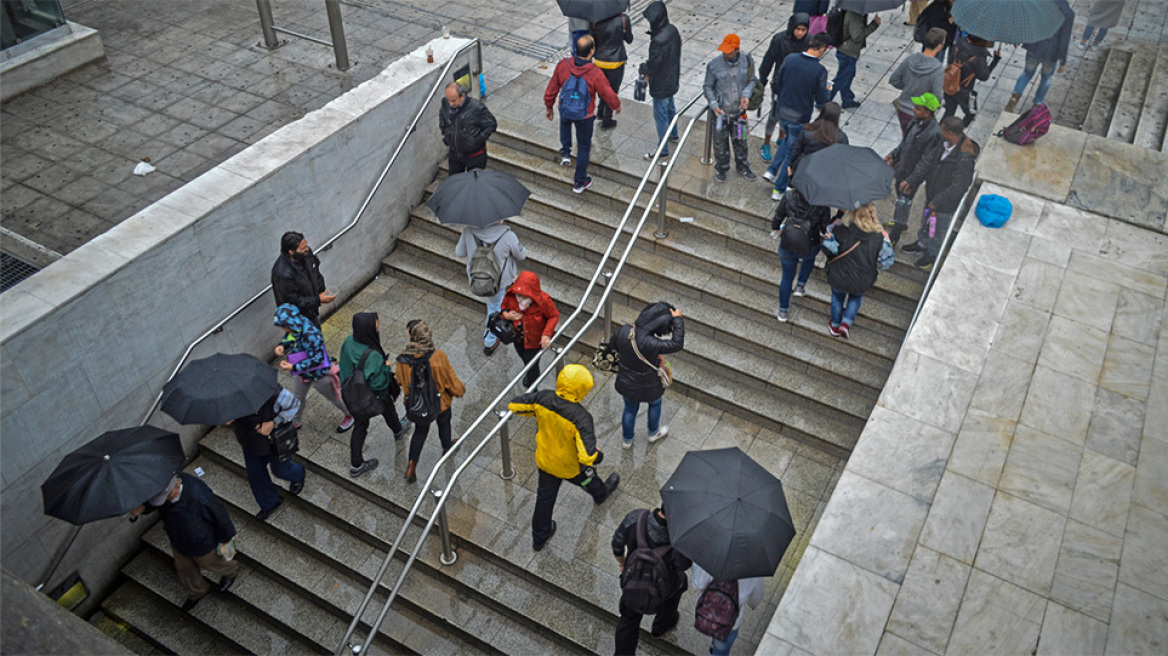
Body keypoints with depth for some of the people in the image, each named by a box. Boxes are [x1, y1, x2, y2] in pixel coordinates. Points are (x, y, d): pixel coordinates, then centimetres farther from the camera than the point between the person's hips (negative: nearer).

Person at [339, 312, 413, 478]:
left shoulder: (349, 342, -19)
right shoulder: (373, 356, -41)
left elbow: (344, 365, -3)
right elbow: (378, 383, -34)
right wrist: (387, 367, -20)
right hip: (375, 396, -5)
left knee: (360, 425, 20)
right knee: (388, 410, 29)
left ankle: (356, 465, 31)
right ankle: (398, 430, 62)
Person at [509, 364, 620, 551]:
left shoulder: (543, 398, -25)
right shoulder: (581, 417, -38)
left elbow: (514, 405, -13)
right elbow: (587, 456, -39)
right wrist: (598, 455, -15)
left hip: (544, 460, 4)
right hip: (570, 467, -4)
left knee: (545, 497, 25)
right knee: (588, 478, 32)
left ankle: (539, 537, 43)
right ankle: (601, 494, 66)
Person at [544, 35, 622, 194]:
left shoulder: (563, 65, -23)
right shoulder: (595, 74, -31)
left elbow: (551, 89, -10)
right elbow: (609, 96, -19)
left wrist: (549, 107, 9)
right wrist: (617, 106, 5)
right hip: (585, 115, -2)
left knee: (565, 121, 40)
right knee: (584, 146, 20)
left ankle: (565, 154, 30)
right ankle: (579, 182, 34)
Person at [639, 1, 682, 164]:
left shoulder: (658, 41, -35)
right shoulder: (672, 30, -7)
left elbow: (653, 64, -27)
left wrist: (643, 69, -3)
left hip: (661, 85, -9)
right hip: (672, 80, 9)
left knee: (661, 116, 6)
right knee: (670, 108, 30)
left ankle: (663, 152, 18)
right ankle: (673, 135, 54)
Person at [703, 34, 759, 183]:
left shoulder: (747, 62, -12)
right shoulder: (714, 65, -17)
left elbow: (752, 80, 3)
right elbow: (708, 87, -7)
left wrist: (746, 95, -16)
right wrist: (714, 105, -19)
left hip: (739, 111, 2)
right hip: (721, 111, -2)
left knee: (740, 140, 19)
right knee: (721, 141, 14)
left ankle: (742, 166, 43)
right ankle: (722, 168, 38)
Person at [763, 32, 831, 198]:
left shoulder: (790, 60, -6)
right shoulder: (820, 70, -20)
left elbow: (777, 83, 4)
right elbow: (821, 100, -14)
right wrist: (828, 92, 7)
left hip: (783, 113, 5)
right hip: (800, 118, -5)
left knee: (788, 139, 33)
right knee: (792, 153, 11)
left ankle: (772, 171, 25)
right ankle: (779, 190, 21)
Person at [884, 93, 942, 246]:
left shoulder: (934, 133, -31)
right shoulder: (917, 121, -7)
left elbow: (926, 162, -27)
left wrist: (910, 180, -26)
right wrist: (894, 154, 15)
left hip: (913, 175, -8)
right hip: (901, 169, 8)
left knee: (903, 203, 5)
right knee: (900, 197, 27)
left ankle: (894, 237, 21)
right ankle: (901, 222, 52)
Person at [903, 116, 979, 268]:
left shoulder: (964, 159, -38)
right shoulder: (947, 144, -13)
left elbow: (958, 187, -30)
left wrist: (937, 201, -21)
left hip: (946, 203, -8)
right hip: (933, 193, 8)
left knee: (938, 229, 18)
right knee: (926, 221, 30)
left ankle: (932, 253, 43)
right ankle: (922, 243, 56)